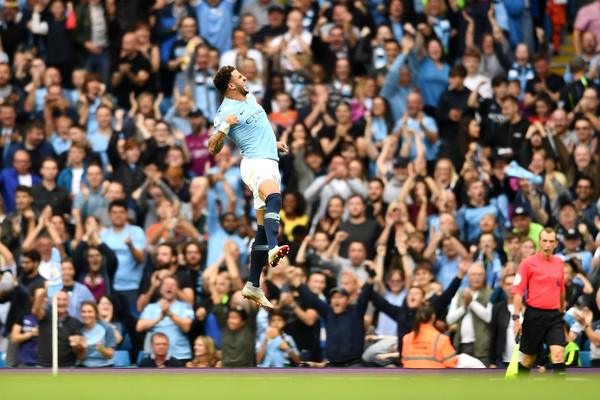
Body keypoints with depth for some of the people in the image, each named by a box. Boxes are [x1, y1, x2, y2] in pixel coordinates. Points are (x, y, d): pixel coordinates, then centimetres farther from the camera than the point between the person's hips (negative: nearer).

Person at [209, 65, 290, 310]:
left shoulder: (250, 97, 18)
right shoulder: (226, 111, -8)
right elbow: (213, 149, -10)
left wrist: (273, 142, 31)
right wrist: (224, 127, -25)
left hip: (271, 163, 9)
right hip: (254, 163, -9)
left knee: (263, 228, 7)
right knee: (274, 197, -39)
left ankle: (253, 286, 10)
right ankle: (273, 249, -63)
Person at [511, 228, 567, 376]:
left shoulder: (559, 262, 10)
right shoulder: (528, 262, -4)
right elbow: (518, 291, -6)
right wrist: (516, 318, -12)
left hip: (554, 315, 3)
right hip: (535, 315, -3)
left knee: (559, 353, -13)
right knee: (528, 358, 6)